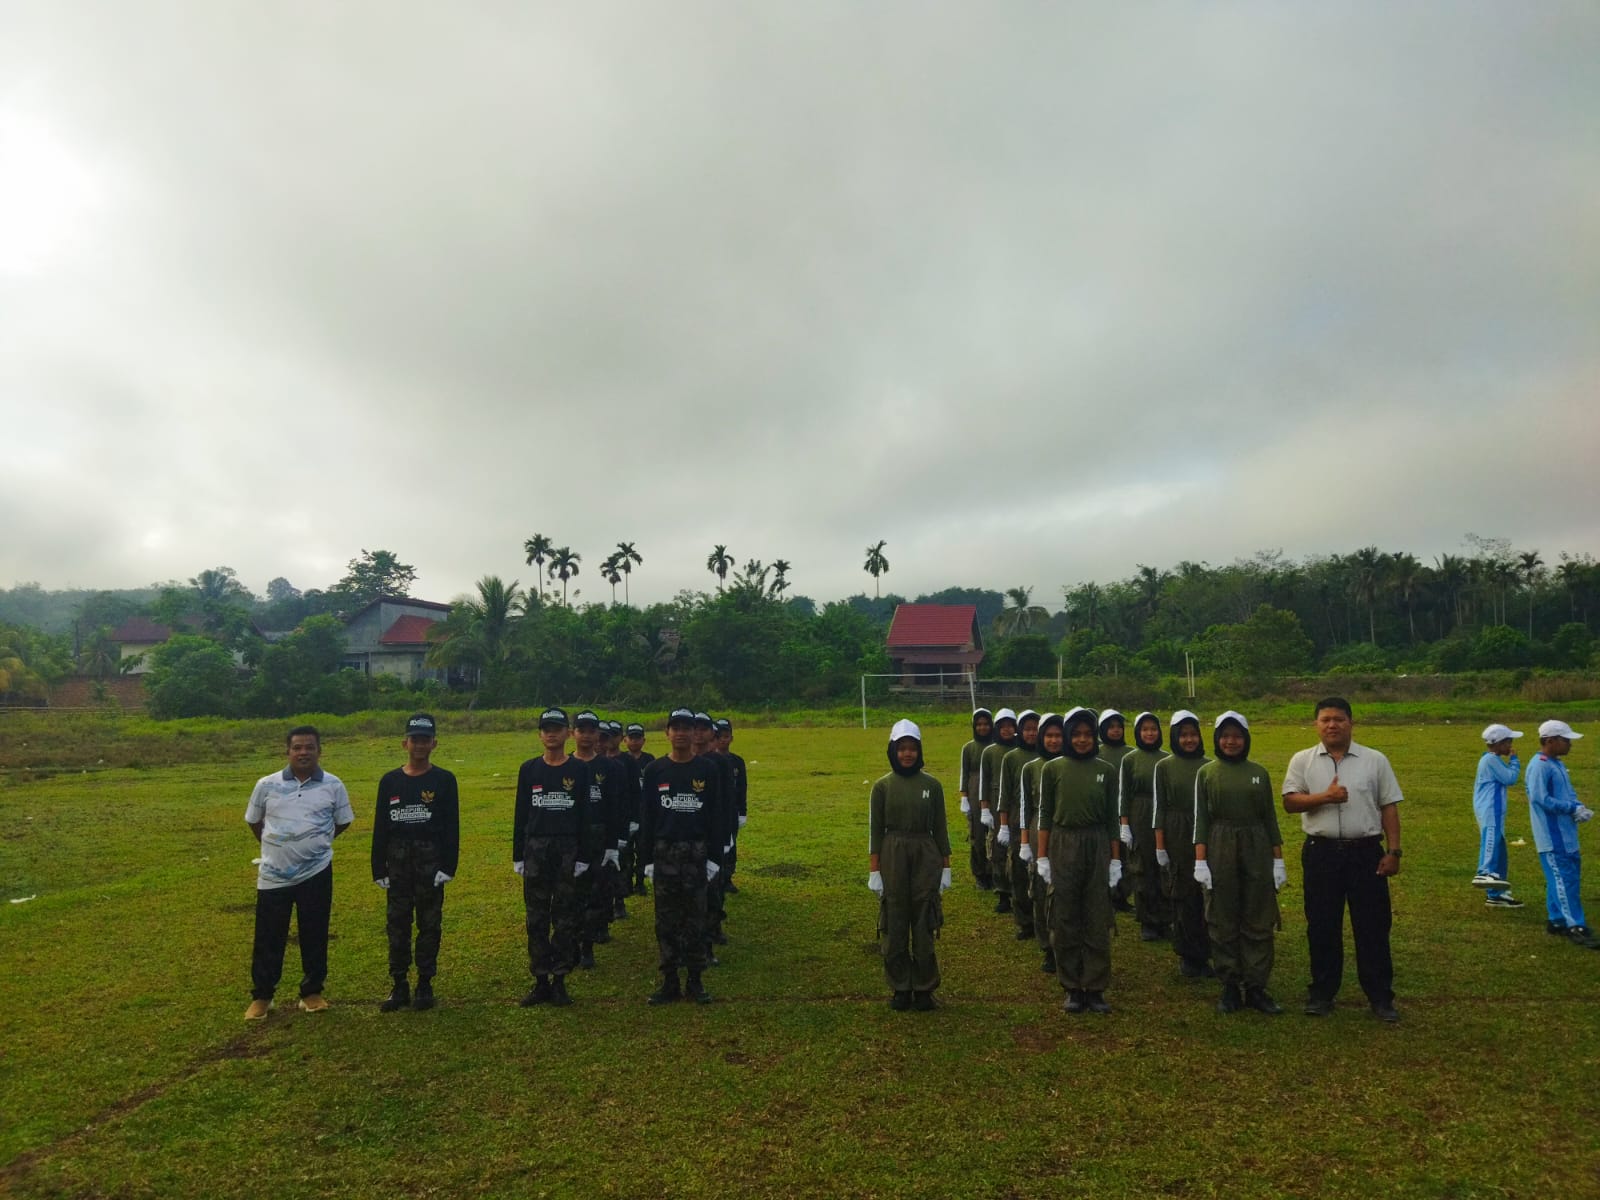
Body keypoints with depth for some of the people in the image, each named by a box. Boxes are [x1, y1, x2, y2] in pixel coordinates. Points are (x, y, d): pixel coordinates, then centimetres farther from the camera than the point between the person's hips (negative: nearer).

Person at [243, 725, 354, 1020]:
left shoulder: (333, 785, -3)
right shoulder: (267, 785, -2)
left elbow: (343, 822, 10)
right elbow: (253, 821, 14)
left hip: (316, 872, 0)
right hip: (274, 874, 0)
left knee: (315, 935, 8)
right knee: (268, 938, 7)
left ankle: (312, 992, 23)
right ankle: (261, 996, 22)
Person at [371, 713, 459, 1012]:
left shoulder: (444, 780, -2)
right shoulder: (390, 781, 5)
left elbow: (451, 827, -3)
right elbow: (380, 827, 7)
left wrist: (448, 866, -9)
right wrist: (378, 869, 3)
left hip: (430, 862, -2)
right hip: (397, 863, 3)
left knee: (429, 925, 5)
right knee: (396, 925, 7)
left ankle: (425, 985, 16)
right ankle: (399, 986, 17)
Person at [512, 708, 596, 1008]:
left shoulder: (579, 770, 1)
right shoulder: (529, 769, 6)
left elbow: (585, 816, 0)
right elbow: (521, 815, 8)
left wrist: (583, 856, -5)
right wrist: (518, 856, 4)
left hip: (569, 850, -2)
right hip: (536, 850, 2)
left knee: (566, 919, 3)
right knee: (536, 920, 5)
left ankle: (560, 980, 12)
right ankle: (540, 981, 14)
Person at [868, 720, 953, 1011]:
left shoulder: (931, 785, 2)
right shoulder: (882, 786, 0)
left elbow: (940, 828, 7)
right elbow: (875, 830, 0)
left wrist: (946, 867, 5)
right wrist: (874, 870, -4)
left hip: (926, 856, 1)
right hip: (892, 856, 0)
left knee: (924, 924, 5)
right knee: (894, 925, 5)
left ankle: (924, 989, 17)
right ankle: (900, 989, 18)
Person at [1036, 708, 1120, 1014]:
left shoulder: (1106, 770, 3)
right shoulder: (1053, 769, 0)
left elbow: (1112, 818, 6)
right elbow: (1045, 815, 2)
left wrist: (1116, 859, 2)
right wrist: (1042, 857, -2)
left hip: (1097, 848, 1)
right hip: (1062, 847, -1)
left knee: (1098, 922, 5)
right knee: (1065, 921, 5)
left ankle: (1095, 989, 15)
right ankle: (1073, 989, 16)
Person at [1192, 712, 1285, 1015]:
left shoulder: (1259, 772, 6)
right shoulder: (1206, 773, 1)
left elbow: (1270, 817, 8)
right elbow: (1200, 818, -2)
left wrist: (1278, 859, 4)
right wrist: (1200, 860, -8)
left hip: (1256, 848, 2)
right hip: (1220, 850, -1)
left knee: (1258, 922, 5)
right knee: (1223, 922, 5)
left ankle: (1256, 988, 14)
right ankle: (1230, 987, 15)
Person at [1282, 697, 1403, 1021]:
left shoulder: (1375, 760, 3)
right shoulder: (1302, 760, 3)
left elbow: (1389, 808, 3)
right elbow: (1289, 802, -2)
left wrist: (1393, 851, -3)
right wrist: (1325, 797, -17)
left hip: (1366, 851, 0)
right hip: (1321, 852, 0)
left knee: (1373, 926, 4)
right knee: (1322, 926, 8)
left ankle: (1380, 997, 15)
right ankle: (1322, 992, 19)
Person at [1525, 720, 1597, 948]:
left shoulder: (1558, 764, 15)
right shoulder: (1539, 766, -17)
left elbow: (1567, 793, 19)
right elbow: (1540, 798, -23)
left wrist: (1579, 808, -1)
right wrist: (1572, 808, -19)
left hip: (1566, 835, 10)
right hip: (1552, 836, -10)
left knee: (1570, 876, 14)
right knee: (1564, 879, -8)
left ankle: (1556, 920, 23)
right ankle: (1575, 927, -5)